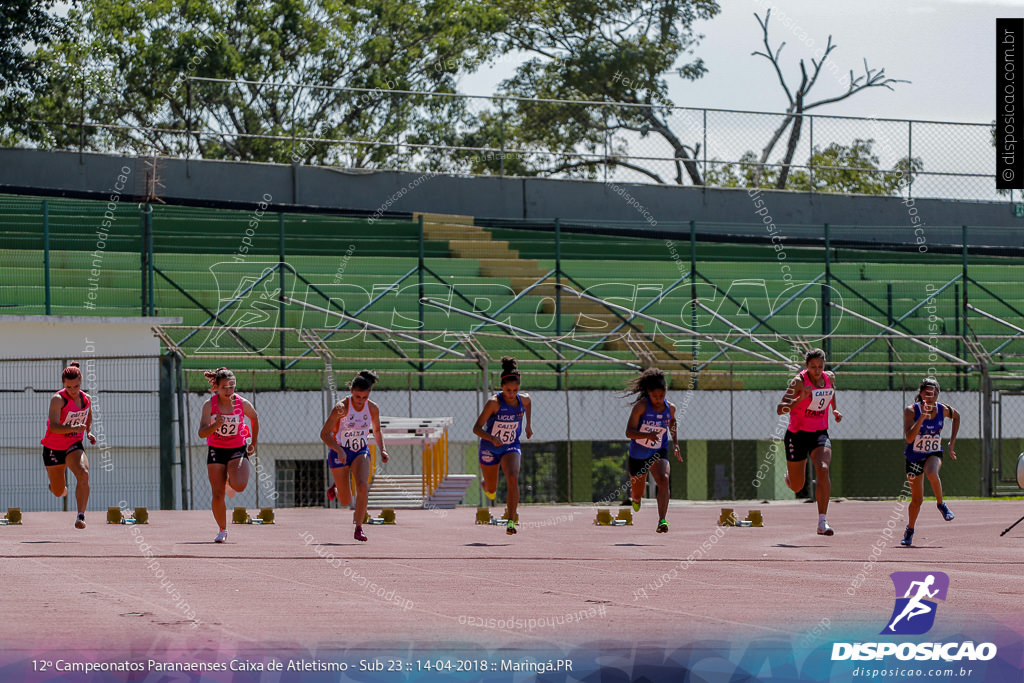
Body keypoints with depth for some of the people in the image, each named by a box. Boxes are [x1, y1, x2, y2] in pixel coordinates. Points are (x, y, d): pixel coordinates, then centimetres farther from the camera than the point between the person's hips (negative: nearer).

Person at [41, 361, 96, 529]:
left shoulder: (86, 399, -4)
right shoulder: (58, 399, -21)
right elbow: (54, 427, -33)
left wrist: (89, 432, 3)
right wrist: (74, 428, -49)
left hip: (74, 446, 2)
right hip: (53, 447, -2)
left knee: (83, 474, -29)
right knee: (58, 493, 12)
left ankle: (81, 516, -30)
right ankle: (58, 486, 51)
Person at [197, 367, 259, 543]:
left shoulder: (242, 404, -12)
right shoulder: (209, 405, -14)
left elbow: (255, 418, 11)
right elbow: (202, 433, -20)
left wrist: (253, 443, 15)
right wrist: (216, 425, -39)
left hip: (238, 450, 0)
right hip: (216, 451, 0)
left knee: (239, 485, -26)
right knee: (218, 495, -5)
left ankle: (229, 482, 13)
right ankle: (222, 530, 15)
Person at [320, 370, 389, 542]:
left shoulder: (373, 408, -10)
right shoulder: (341, 407, -23)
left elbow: (377, 430, 10)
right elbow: (324, 434, -20)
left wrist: (382, 449, -6)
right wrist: (339, 450, -34)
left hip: (361, 452, 2)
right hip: (339, 453, -2)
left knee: (362, 486, -25)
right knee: (345, 501, 5)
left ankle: (358, 528, -14)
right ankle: (337, 488, 43)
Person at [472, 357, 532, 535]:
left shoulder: (523, 399, -12)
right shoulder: (494, 402, -25)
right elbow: (476, 428, -26)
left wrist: (528, 424, 21)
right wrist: (492, 438, -42)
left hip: (511, 447, 2)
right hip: (490, 448, -2)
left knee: (513, 479, -27)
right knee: (491, 491, 15)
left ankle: (512, 520, -24)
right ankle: (486, 483, 54)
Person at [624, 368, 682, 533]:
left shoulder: (670, 408, -4)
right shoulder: (641, 406, -16)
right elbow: (629, 432, -21)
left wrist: (675, 445, 10)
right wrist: (647, 435, -38)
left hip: (658, 453, 1)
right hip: (637, 455, -1)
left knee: (663, 479, -30)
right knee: (638, 495, 14)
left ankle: (662, 521, -40)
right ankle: (635, 497, 55)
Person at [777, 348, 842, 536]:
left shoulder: (830, 378, 1)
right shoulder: (799, 381, -15)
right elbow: (780, 409, -23)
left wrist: (835, 410, 13)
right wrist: (800, 399, -37)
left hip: (820, 434, 3)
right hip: (797, 434, -3)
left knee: (823, 469, -26)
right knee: (797, 487, 9)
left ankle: (822, 522, -27)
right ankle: (789, 475, 50)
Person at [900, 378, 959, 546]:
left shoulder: (943, 409, -12)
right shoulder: (911, 410, -20)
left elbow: (956, 417, 13)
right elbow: (909, 438, -31)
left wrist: (952, 442, 7)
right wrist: (922, 417, -38)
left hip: (934, 454, 0)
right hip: (914, 456, 0)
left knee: (932, 474, -37)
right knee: (917, 500, 6)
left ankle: (941, 504, -10)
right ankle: (909, 531, 34)